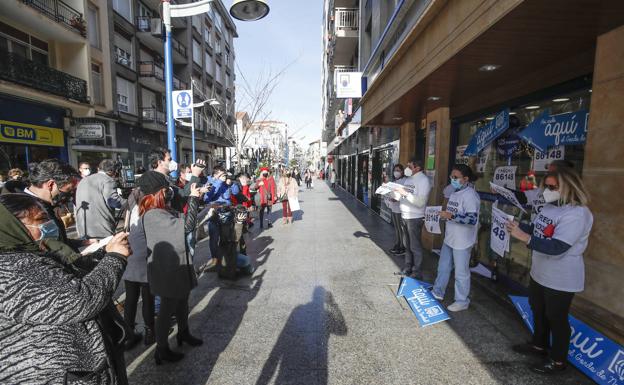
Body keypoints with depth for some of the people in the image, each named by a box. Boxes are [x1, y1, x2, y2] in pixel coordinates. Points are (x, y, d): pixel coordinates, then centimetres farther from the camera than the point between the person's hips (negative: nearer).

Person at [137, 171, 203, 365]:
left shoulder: (165, 210, 3)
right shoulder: (153, 215, -27)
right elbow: (186, 226, -33)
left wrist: (194, 198, -5)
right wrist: (193, 199, -27)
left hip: (178, 265, 9)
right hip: (167, 270, -9)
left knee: (182, 301, 25)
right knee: (168, 308, 9)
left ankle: (183, 333, 46)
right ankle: (162, 349, 29)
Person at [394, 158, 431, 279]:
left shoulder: (423, 180, -15)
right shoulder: (408, 178, 10)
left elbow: (421, 202, -23)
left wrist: (405, 193, -26)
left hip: (415, 218, -8)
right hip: (404, 216, 8)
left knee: (415, 246, 4)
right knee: (407, 244, 18)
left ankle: (416, 271, 17)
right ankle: (407, 267, 32)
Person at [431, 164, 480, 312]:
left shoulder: (470, 195, -20)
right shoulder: (455, 192, 10)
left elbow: (472, 219, -28)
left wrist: (451, 216, -29)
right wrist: (444, 215, 10)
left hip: (462, 242, -9)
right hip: (449, 238, 9)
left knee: (461, 273, 6)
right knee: (443, 267, 20)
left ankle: (462, 301, 23)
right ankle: (438, 292, 36)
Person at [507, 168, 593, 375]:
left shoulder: (577, 214, -25)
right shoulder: (549, 206, 3)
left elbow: (557, 247, -32)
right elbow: (536, 229, 11)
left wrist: (524, 237, -36)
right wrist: (518, 225, -8)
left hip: (560, 279, -9)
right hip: (539, 273, 9)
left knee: (557, 318, 9)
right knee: (538, 310, 24)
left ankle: (558, 361, 30)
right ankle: (539, 345, 45)